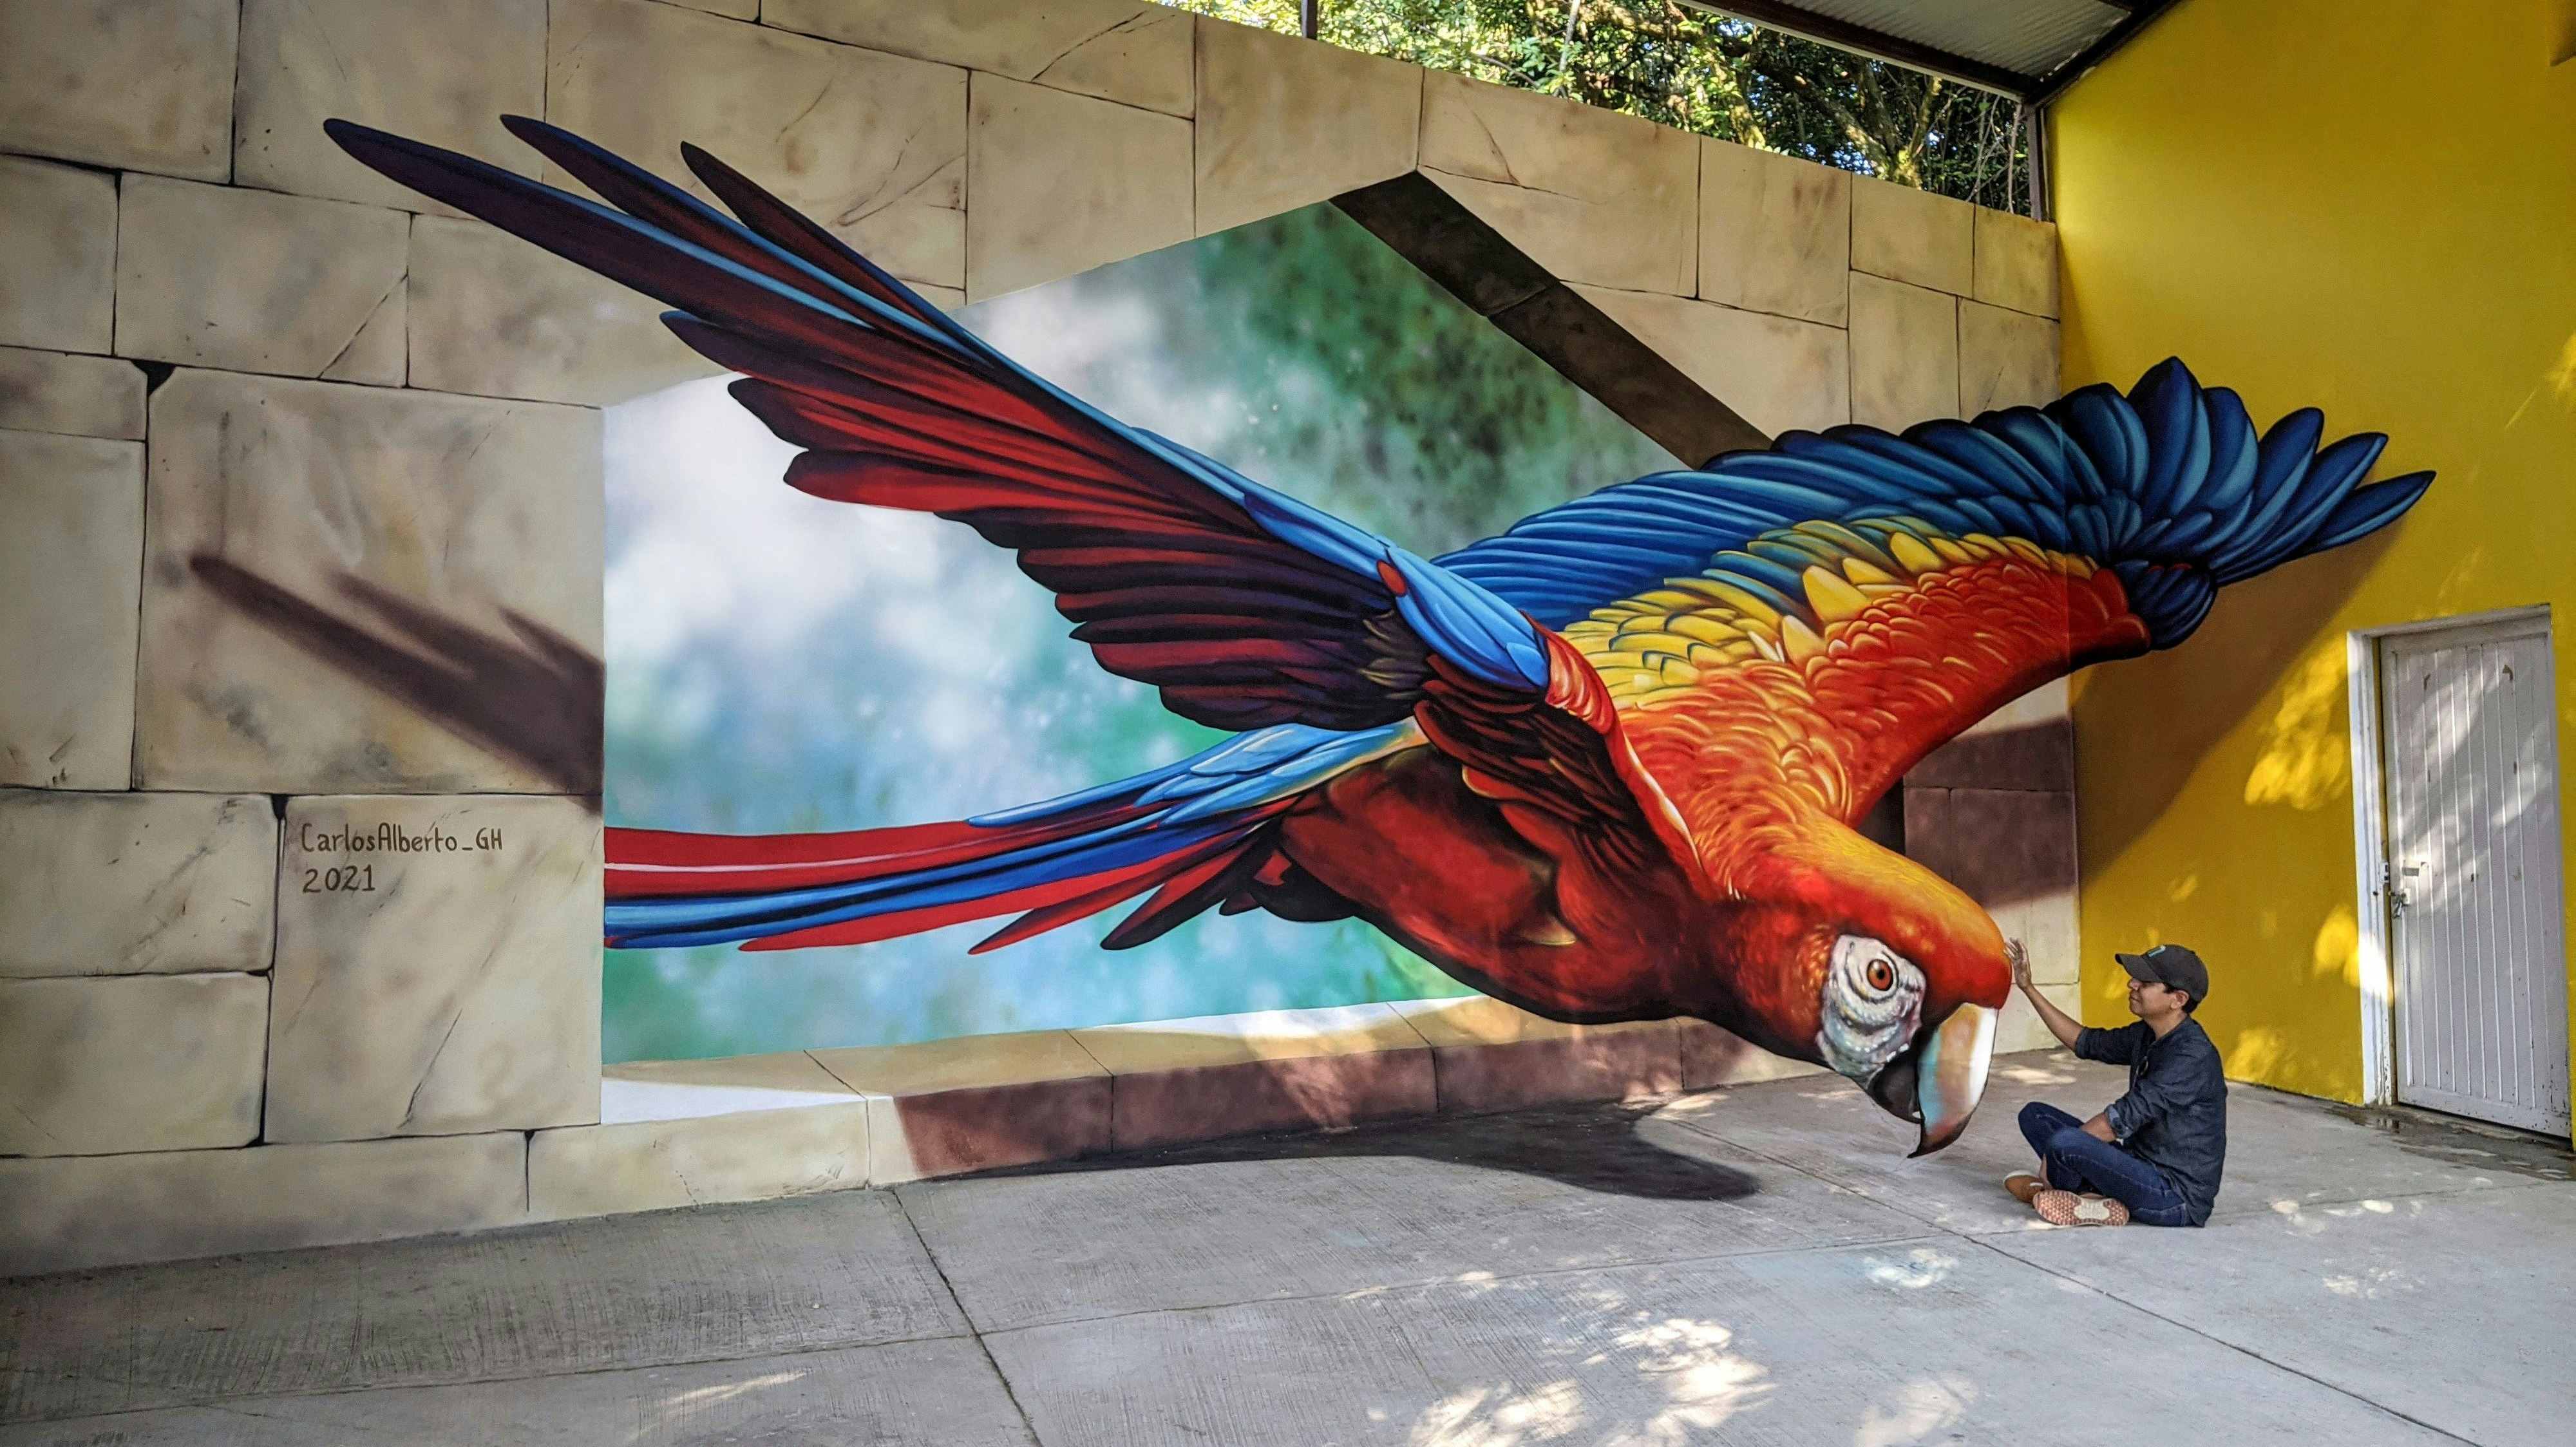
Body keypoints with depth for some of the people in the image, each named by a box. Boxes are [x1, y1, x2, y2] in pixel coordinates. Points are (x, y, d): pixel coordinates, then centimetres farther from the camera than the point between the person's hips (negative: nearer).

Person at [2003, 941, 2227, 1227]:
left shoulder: (2193, 1056, -21)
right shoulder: (2146, 1036, 5)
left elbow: (2121, 1120, -23)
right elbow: (2086, 1042, 20)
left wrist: (2054, 1151, -15)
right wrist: (2029, 988, 15)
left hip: (2177, 1200, -9)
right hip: (2142, 1166, 9)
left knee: (2065, 1143, -31)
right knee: (2034, 1114, 7)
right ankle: (2101, 1200, -10)